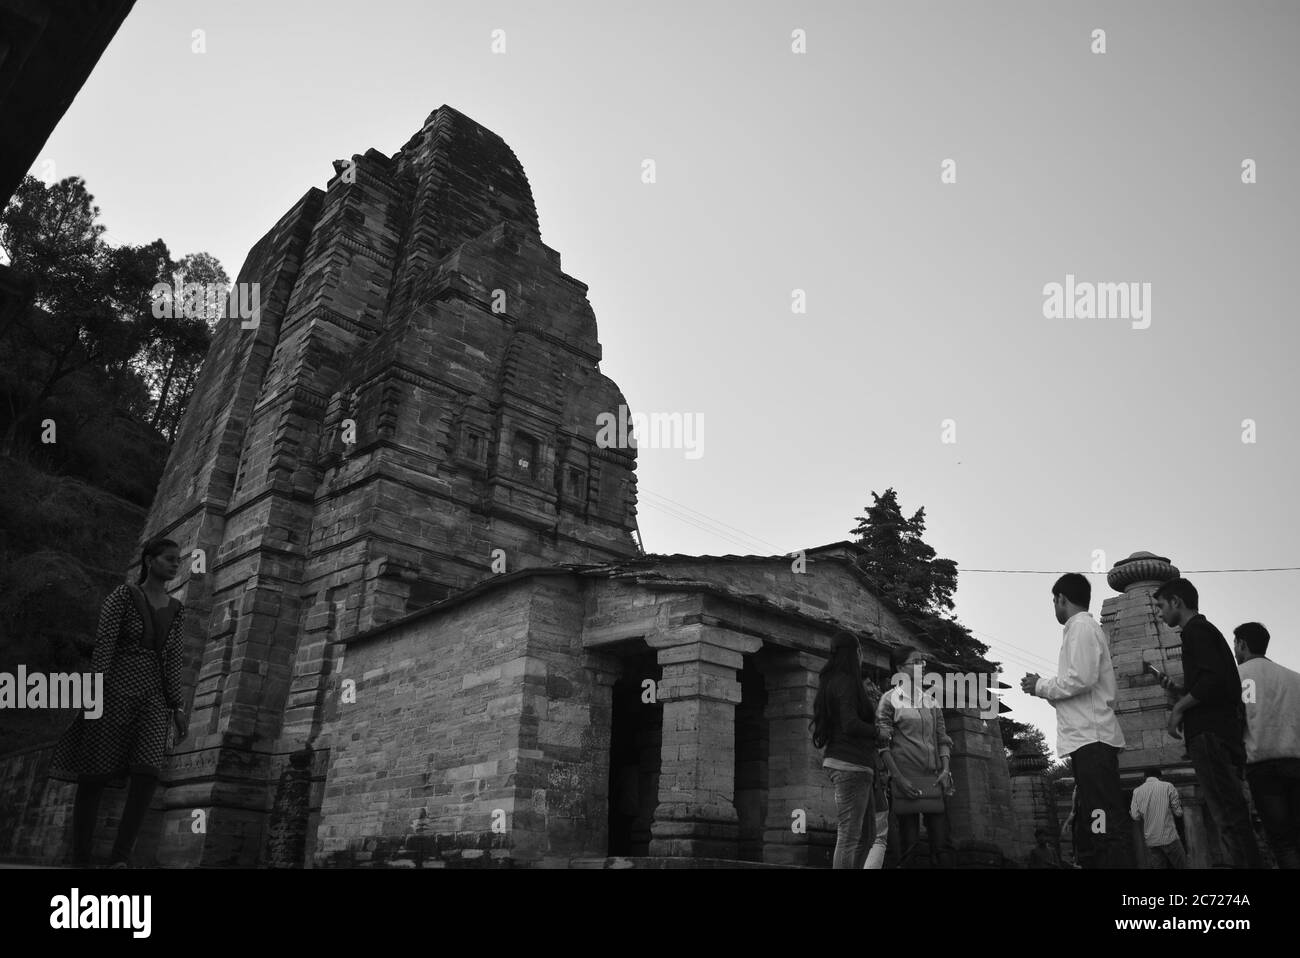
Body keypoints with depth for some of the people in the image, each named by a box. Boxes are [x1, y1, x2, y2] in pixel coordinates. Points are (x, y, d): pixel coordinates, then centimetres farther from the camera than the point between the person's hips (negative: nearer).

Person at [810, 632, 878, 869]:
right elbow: (851, 725, -18)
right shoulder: (846, 682, -9)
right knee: (849, 836, -10)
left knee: (860, 835, 9)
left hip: (841, 762, 9)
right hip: (851, 764, -9)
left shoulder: (832, 681, 19)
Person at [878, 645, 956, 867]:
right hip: (906, 778, -4)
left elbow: (943, 739, 15)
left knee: (942, 845, 0)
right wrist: (898, 778, -14)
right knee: (909, 843, -2)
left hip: (934, 779, 4)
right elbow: (883, 744, -4)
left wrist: (946, 769, -1)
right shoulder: (890, 699, 1)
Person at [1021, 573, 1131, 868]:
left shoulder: (1080, 626, -4)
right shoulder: (1088, 628, 25)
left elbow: (1082, 678, -17)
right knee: (1088, 832, 10)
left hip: (1091, 740, -10)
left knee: (1106, 831, -14)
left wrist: (1041, 686, -4)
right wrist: (1044, 687, 18)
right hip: (1090, 741, 10)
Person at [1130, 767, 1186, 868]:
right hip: (1169, 837, -3)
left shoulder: (1137, 791, 5)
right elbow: (1178, 812, -1)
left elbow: (1136, 816, 1)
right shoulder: (1168, 786, -2)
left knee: (1157, 866, 6)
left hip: (1150, 840, 3)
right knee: (1181, 865, 7)